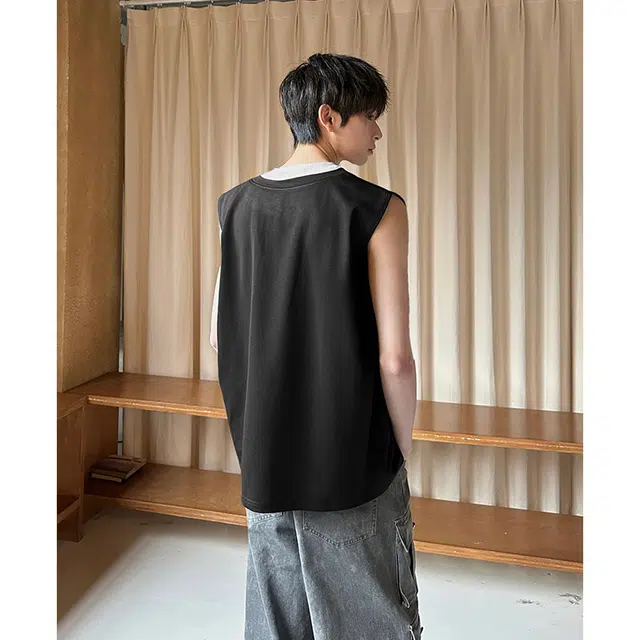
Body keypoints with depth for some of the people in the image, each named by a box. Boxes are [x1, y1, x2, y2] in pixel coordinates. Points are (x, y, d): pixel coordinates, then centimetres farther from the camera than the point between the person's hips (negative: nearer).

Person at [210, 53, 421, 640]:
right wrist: (403, 449, -1)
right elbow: (394, 358, -17)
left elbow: (221, 337, 7)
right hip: (352, 463, -5)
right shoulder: (378, 209, -14)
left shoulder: (237, 205, 2)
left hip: (263, 458, 5)